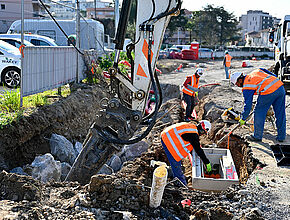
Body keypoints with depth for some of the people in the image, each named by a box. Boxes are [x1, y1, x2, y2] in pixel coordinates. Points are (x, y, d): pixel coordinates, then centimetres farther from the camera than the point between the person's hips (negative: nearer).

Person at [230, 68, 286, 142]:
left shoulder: (246, 87, 5)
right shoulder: (256, 71, 25)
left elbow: (248, 104, 5)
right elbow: (273, 75, 24)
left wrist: (243, 119, 13)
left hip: (268, 92, -7)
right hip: (280, 87, 7)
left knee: (259, 113, 10)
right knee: (280, 114, 14)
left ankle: (257, 136, 18)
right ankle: (281, 136, 24)